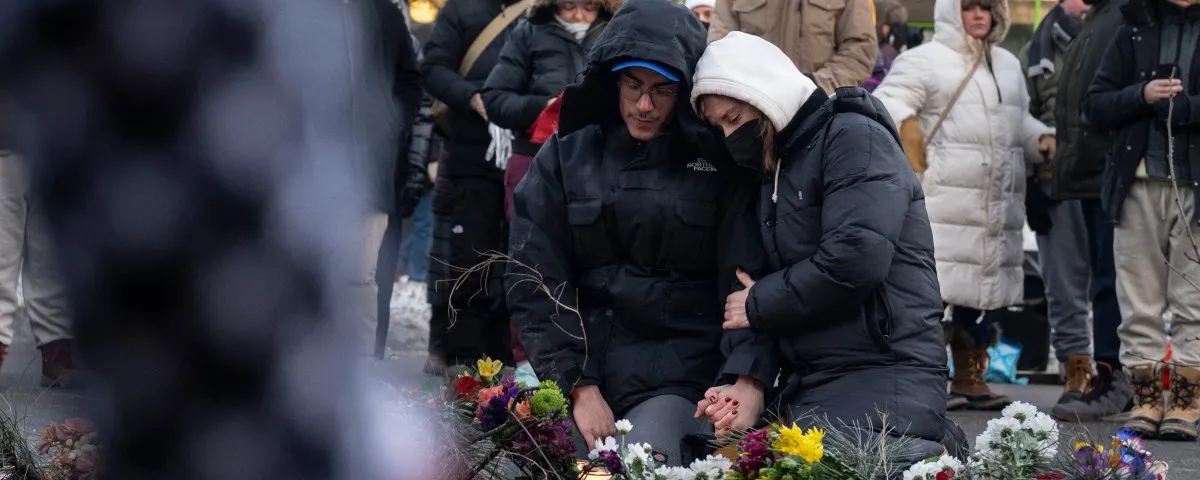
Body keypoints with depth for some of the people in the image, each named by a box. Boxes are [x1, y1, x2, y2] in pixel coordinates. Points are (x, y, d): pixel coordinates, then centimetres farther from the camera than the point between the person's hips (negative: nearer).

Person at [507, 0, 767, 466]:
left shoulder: (719, 161, 3)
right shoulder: (565, 156, 6)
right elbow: (534, 280, 2)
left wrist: (749, 380, -15)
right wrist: (580, 387, -7)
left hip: (680, 377, -2)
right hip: (575, 370, 3)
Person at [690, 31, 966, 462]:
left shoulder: (854, 139, -6)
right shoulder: (774, 171, 21)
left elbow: (855, 260, -20)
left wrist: (758, 304, -6)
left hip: (885, 379, -9)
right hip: (807, 390, 9)